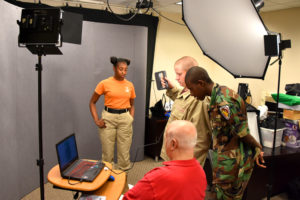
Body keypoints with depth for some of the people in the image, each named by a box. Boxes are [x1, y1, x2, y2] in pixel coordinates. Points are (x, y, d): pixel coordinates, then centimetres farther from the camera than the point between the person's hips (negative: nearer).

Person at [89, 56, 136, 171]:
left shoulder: (130, 85, 6)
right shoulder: (104, 83, -3)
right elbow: (92, 102, 4)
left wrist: (131, 118, 4)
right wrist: (96, 120, -5)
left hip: (125, 118, 2)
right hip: (108, 118, -2)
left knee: (124, 152, 7)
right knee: (107, 151, 7)